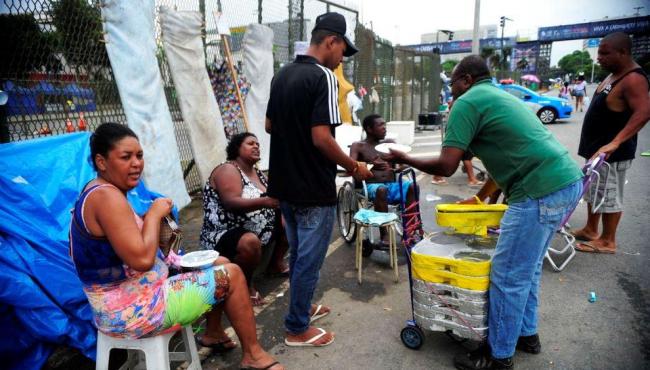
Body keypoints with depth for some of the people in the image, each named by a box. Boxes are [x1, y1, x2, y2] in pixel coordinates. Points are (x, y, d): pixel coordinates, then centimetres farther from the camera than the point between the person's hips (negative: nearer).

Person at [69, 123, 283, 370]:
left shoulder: (98, 192, 8)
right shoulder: (107, 196, -24)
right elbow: (142, 259, -31)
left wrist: (151, 219, 1)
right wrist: (154, 214, -18)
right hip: (133, 310, -10)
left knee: (221, 265, 18)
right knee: (231, 275, -5)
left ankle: (214, 333, 34)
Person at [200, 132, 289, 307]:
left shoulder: (258, 173, 11)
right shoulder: (228, 170, -15)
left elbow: (271, 199, 12)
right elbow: (231, 203, -31)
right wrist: (265, 202, -43)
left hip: (258, 230, 9)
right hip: (224, 234, -9)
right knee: (250, 242, -38)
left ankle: (277, 263, 20)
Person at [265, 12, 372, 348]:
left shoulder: (282, 74, 9)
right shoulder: (322, 76, -17)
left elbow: (269, 126, 15)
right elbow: (321, 138, -24)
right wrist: (354, 168, -11)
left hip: (284, 184, 9)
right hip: (313, 188, -8)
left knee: (297, 254, 22)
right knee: (309, 260, 6)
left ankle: (302, 307, 39)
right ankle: (297, 328, 19)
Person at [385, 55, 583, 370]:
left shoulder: (467, 103, -5)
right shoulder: (500, 96, 24)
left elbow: (446, 166, -12)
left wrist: (404, 159, 3)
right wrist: (479, 198, 33)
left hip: (541, 191, -10)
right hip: (565, 182, 10)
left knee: (508, 277, 2)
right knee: (528, 268, 22)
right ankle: (526, 334, 38)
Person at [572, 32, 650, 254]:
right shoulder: (614, 75, 13)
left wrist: (614, 143, -37)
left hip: (612, 152, -10)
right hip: (596, 148, 10)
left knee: (609, 196, 0)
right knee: (593, 192, 18)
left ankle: (607, 241, 11)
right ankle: (590, 230, 31)